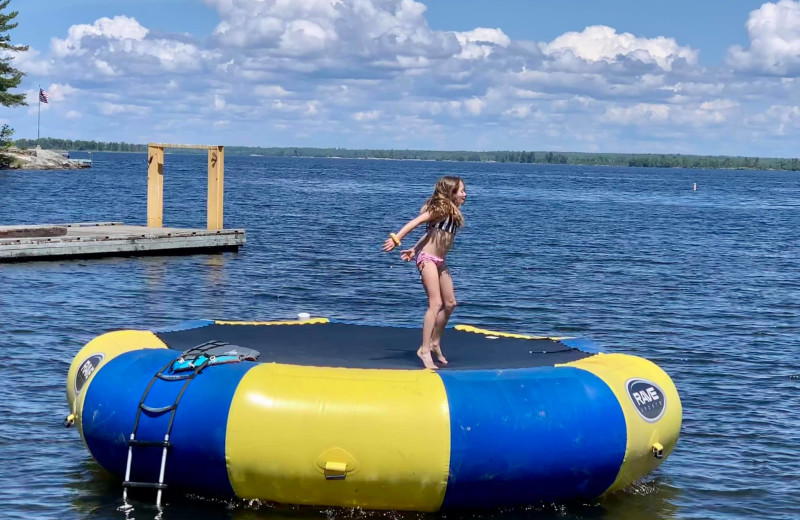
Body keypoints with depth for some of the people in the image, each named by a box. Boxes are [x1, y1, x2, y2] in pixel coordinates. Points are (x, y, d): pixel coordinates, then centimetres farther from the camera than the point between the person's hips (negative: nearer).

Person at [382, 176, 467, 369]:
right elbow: (416, 222, -23)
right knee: (435, 304, -15)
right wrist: (396, 239, -31)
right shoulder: (441, 209, -14)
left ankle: (435, 343, 26)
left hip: (440, 261, 9)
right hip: (428, 259, -9)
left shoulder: (453, 212, 11)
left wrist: (415, 249, 14)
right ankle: (425, 350, -16)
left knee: (449, 304, 13)